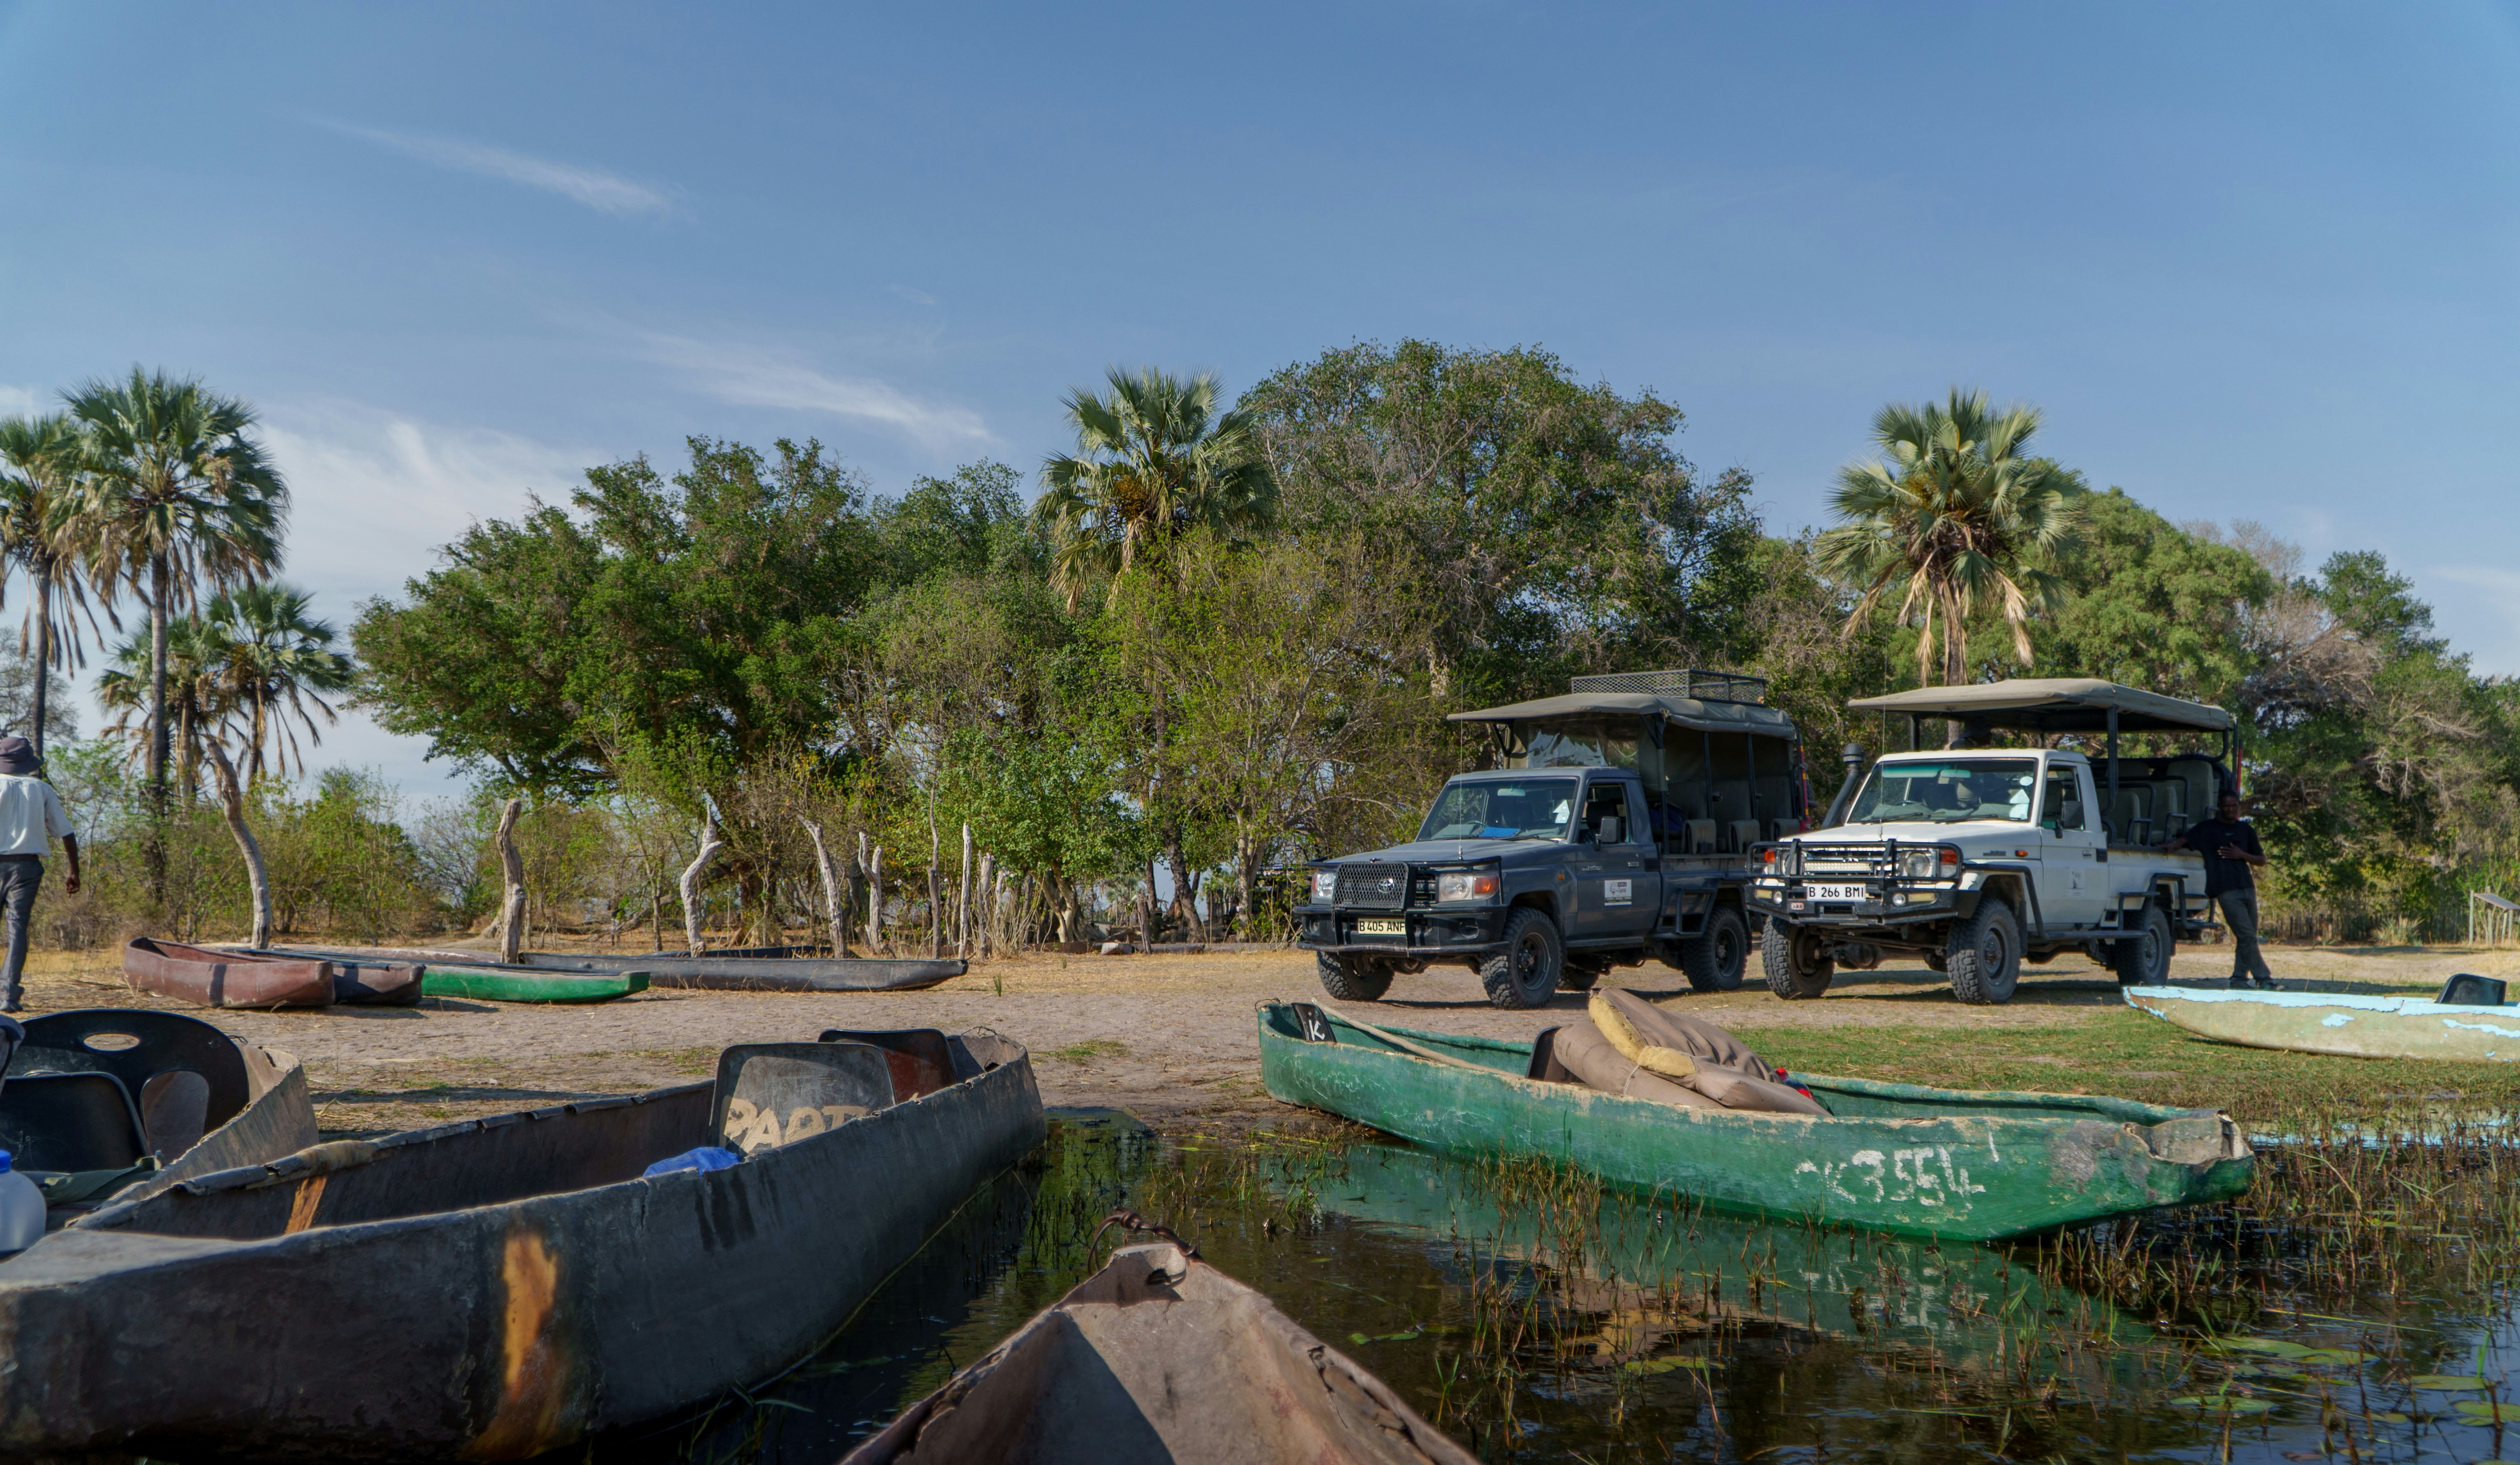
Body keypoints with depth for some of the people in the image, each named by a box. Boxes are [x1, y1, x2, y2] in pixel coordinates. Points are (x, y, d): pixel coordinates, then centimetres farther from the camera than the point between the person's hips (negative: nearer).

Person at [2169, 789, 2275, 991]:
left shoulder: (2246, 829, 18)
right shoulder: (2207, 828, 5)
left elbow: (2262, 860, 19)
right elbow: (2183, 841, -3)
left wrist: (2242, 855, 0)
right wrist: (2171, 845, -26)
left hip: (2248, 888, 5)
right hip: (2226, 891, -5)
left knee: (2247, 938, 4)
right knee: (2248, 937, -9)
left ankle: (2239, 978, 11)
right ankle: (2264, 979, -5)